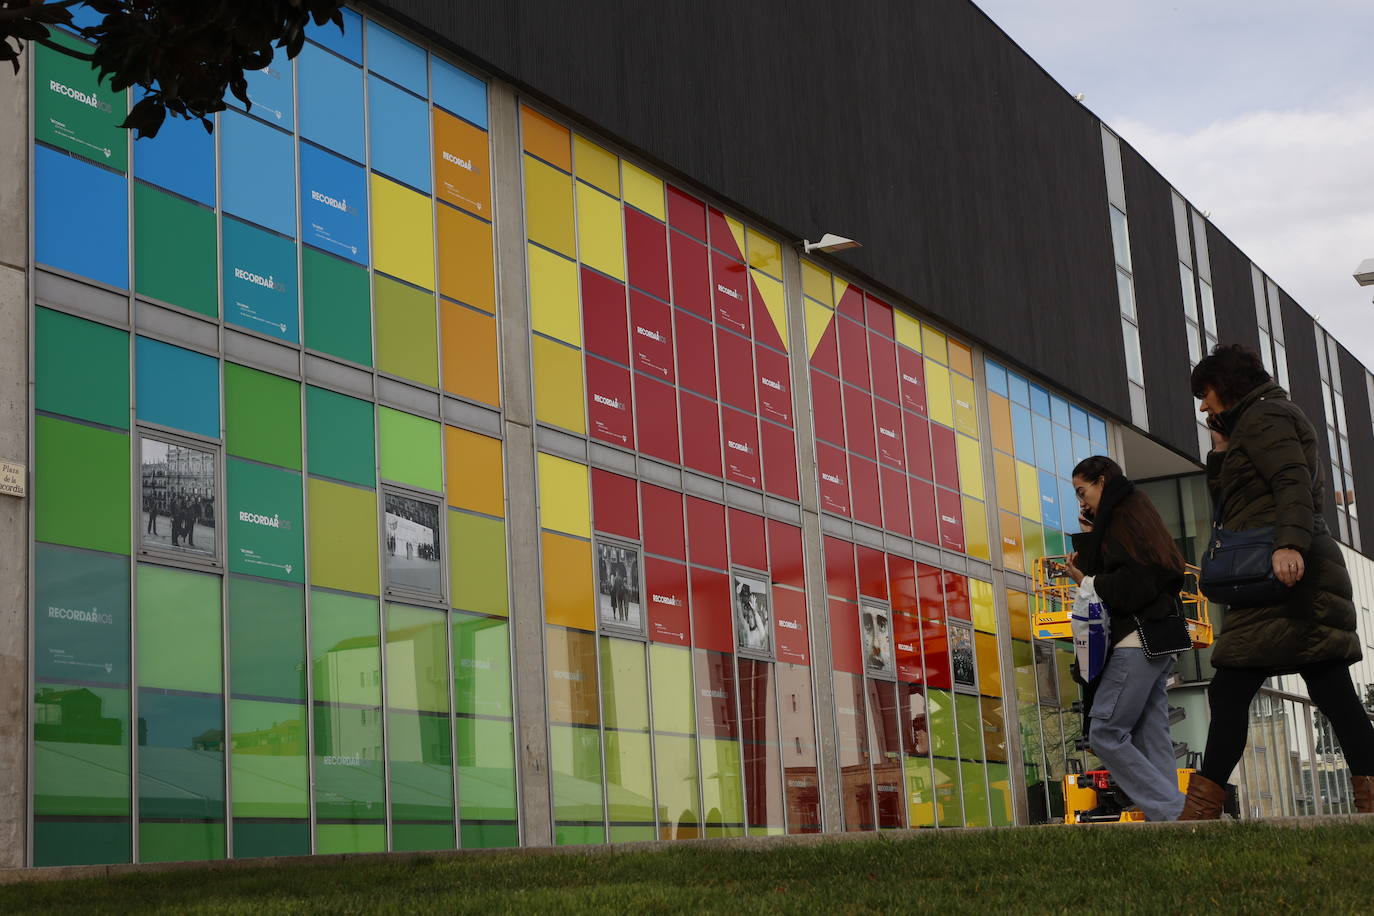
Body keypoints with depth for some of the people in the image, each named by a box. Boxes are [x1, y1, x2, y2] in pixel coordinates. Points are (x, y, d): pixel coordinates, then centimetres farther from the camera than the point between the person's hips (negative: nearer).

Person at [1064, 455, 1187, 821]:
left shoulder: (1121, 519, -8)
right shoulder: (1135, 514, 22)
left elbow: (1134, 584, -20)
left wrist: (1087, 582, -8)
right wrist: (1090, 540, 13)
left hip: (1136, 643, -10)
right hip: (1157, 643, 10)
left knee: (1104, 733, -10)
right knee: (1151, 740, 4)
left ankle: (1174, 812, -14)